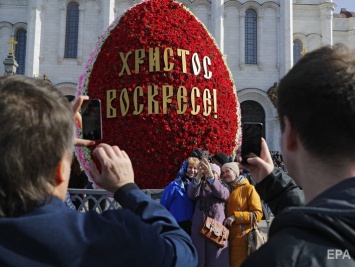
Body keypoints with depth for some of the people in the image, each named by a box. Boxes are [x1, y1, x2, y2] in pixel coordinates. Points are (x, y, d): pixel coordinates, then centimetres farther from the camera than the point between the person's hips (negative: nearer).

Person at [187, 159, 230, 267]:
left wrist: (210, 175, -31)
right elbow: (191, 194, -12)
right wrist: (199, 175, -29)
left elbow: (221, 193, -15)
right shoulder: (200, 188, 12)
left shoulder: (224, 189, 9)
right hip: (199, 230, 1)